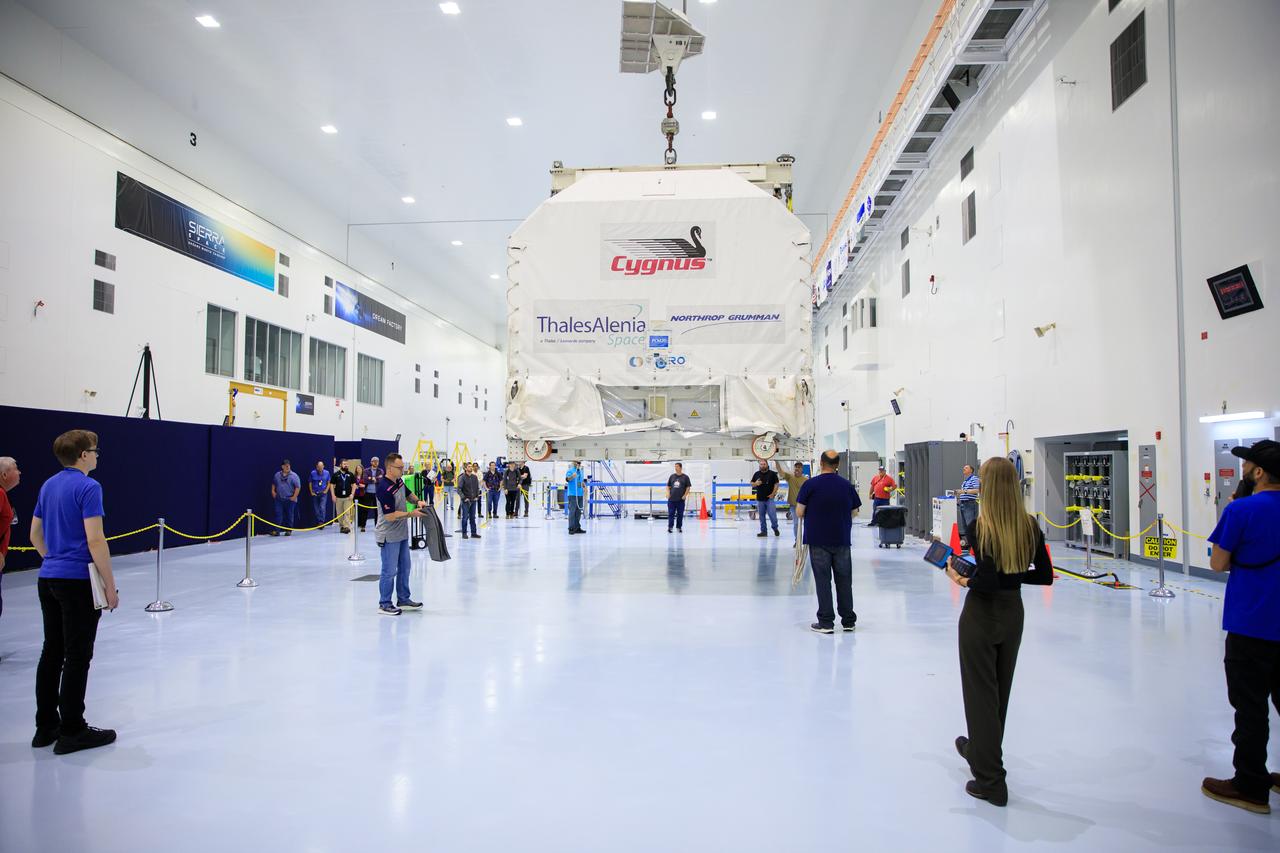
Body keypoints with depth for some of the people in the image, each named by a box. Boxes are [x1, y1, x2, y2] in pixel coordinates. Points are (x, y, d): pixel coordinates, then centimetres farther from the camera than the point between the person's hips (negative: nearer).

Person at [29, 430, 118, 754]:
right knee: (77, 657, -1)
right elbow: (95, 540, -20)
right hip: (78, 581, -8)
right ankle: (72, 731, 5)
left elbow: (35, 535, 18)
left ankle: (46, 726, 21)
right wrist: (110, 584, -14)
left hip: (48, 579, 9)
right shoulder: (88, 487, -15)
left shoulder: (48, 486, 11)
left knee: (51, 653, 14)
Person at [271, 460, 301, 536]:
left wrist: (294, 497, -12)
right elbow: (273, 484, 24)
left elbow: (298, 487, -8)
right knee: (278, 514, -1)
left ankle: (288, 530, 13)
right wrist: (273, 491, 10)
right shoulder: (277, 475, 8)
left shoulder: (293, 476, -6)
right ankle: (276, 530, -1)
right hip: (279, 499, 3)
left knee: (289, 515, 4)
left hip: (290, 499, -3)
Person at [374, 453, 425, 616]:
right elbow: (390, 516, -25)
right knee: (389, 571, 0)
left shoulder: (399, 481, 4)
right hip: (389, 537, -9)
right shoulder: (384, 488, -24)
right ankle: (384, 604, 12)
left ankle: (403, 599, 29)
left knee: (404, 567, 17)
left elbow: (408, 494, 24)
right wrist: (411, 514, -20)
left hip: (402, 534, 9)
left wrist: (418, 501, 4)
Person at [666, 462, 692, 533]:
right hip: (671, 499, 2)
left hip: (681, 499, -2)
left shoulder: (685, 477, 2)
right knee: (671, 513, -1)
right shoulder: (672, 476, 9)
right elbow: (668, 486, 15)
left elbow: (688, 487, 2)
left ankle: (679, 527, 15)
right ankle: (670, 527, 2)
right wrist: (668, 493, 0)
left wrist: (685, 495, -7)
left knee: (680, 514, 4)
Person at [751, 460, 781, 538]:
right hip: (760, 499, 3)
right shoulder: (756, 474, 8)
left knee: (772, 515, -7)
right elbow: (752, 484, 13)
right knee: (762, 516, 8)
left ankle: (775, 528, 17)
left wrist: (773, 494, -9)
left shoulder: (772, 474, -2)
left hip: (769, 498, -3)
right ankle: (763, 531, 16)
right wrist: (756, 484, -9)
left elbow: (776, 484, -1)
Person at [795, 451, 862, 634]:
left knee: (823, 580, 3)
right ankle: (848, 620, 20)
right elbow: (854, 512, 10)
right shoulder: (847, 485, 2)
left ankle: (826, 622, 4)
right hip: (842, 540, 3)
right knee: (844, 580, 12)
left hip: (818, 540, -3)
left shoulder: (810, 485, -9)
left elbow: (799, 512, -6)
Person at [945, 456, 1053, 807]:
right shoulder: (1030, 525, -4)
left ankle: (991, 780, 11)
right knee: (1000, 690, 22)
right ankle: (979, 748, 43)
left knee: (981, 693, 5)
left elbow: (987, 582, -25)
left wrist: (961, 579, -8)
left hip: (981, 616, -6)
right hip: (1013, 614, 6)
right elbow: (1045, 576, 1)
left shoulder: (981, 525, -20)